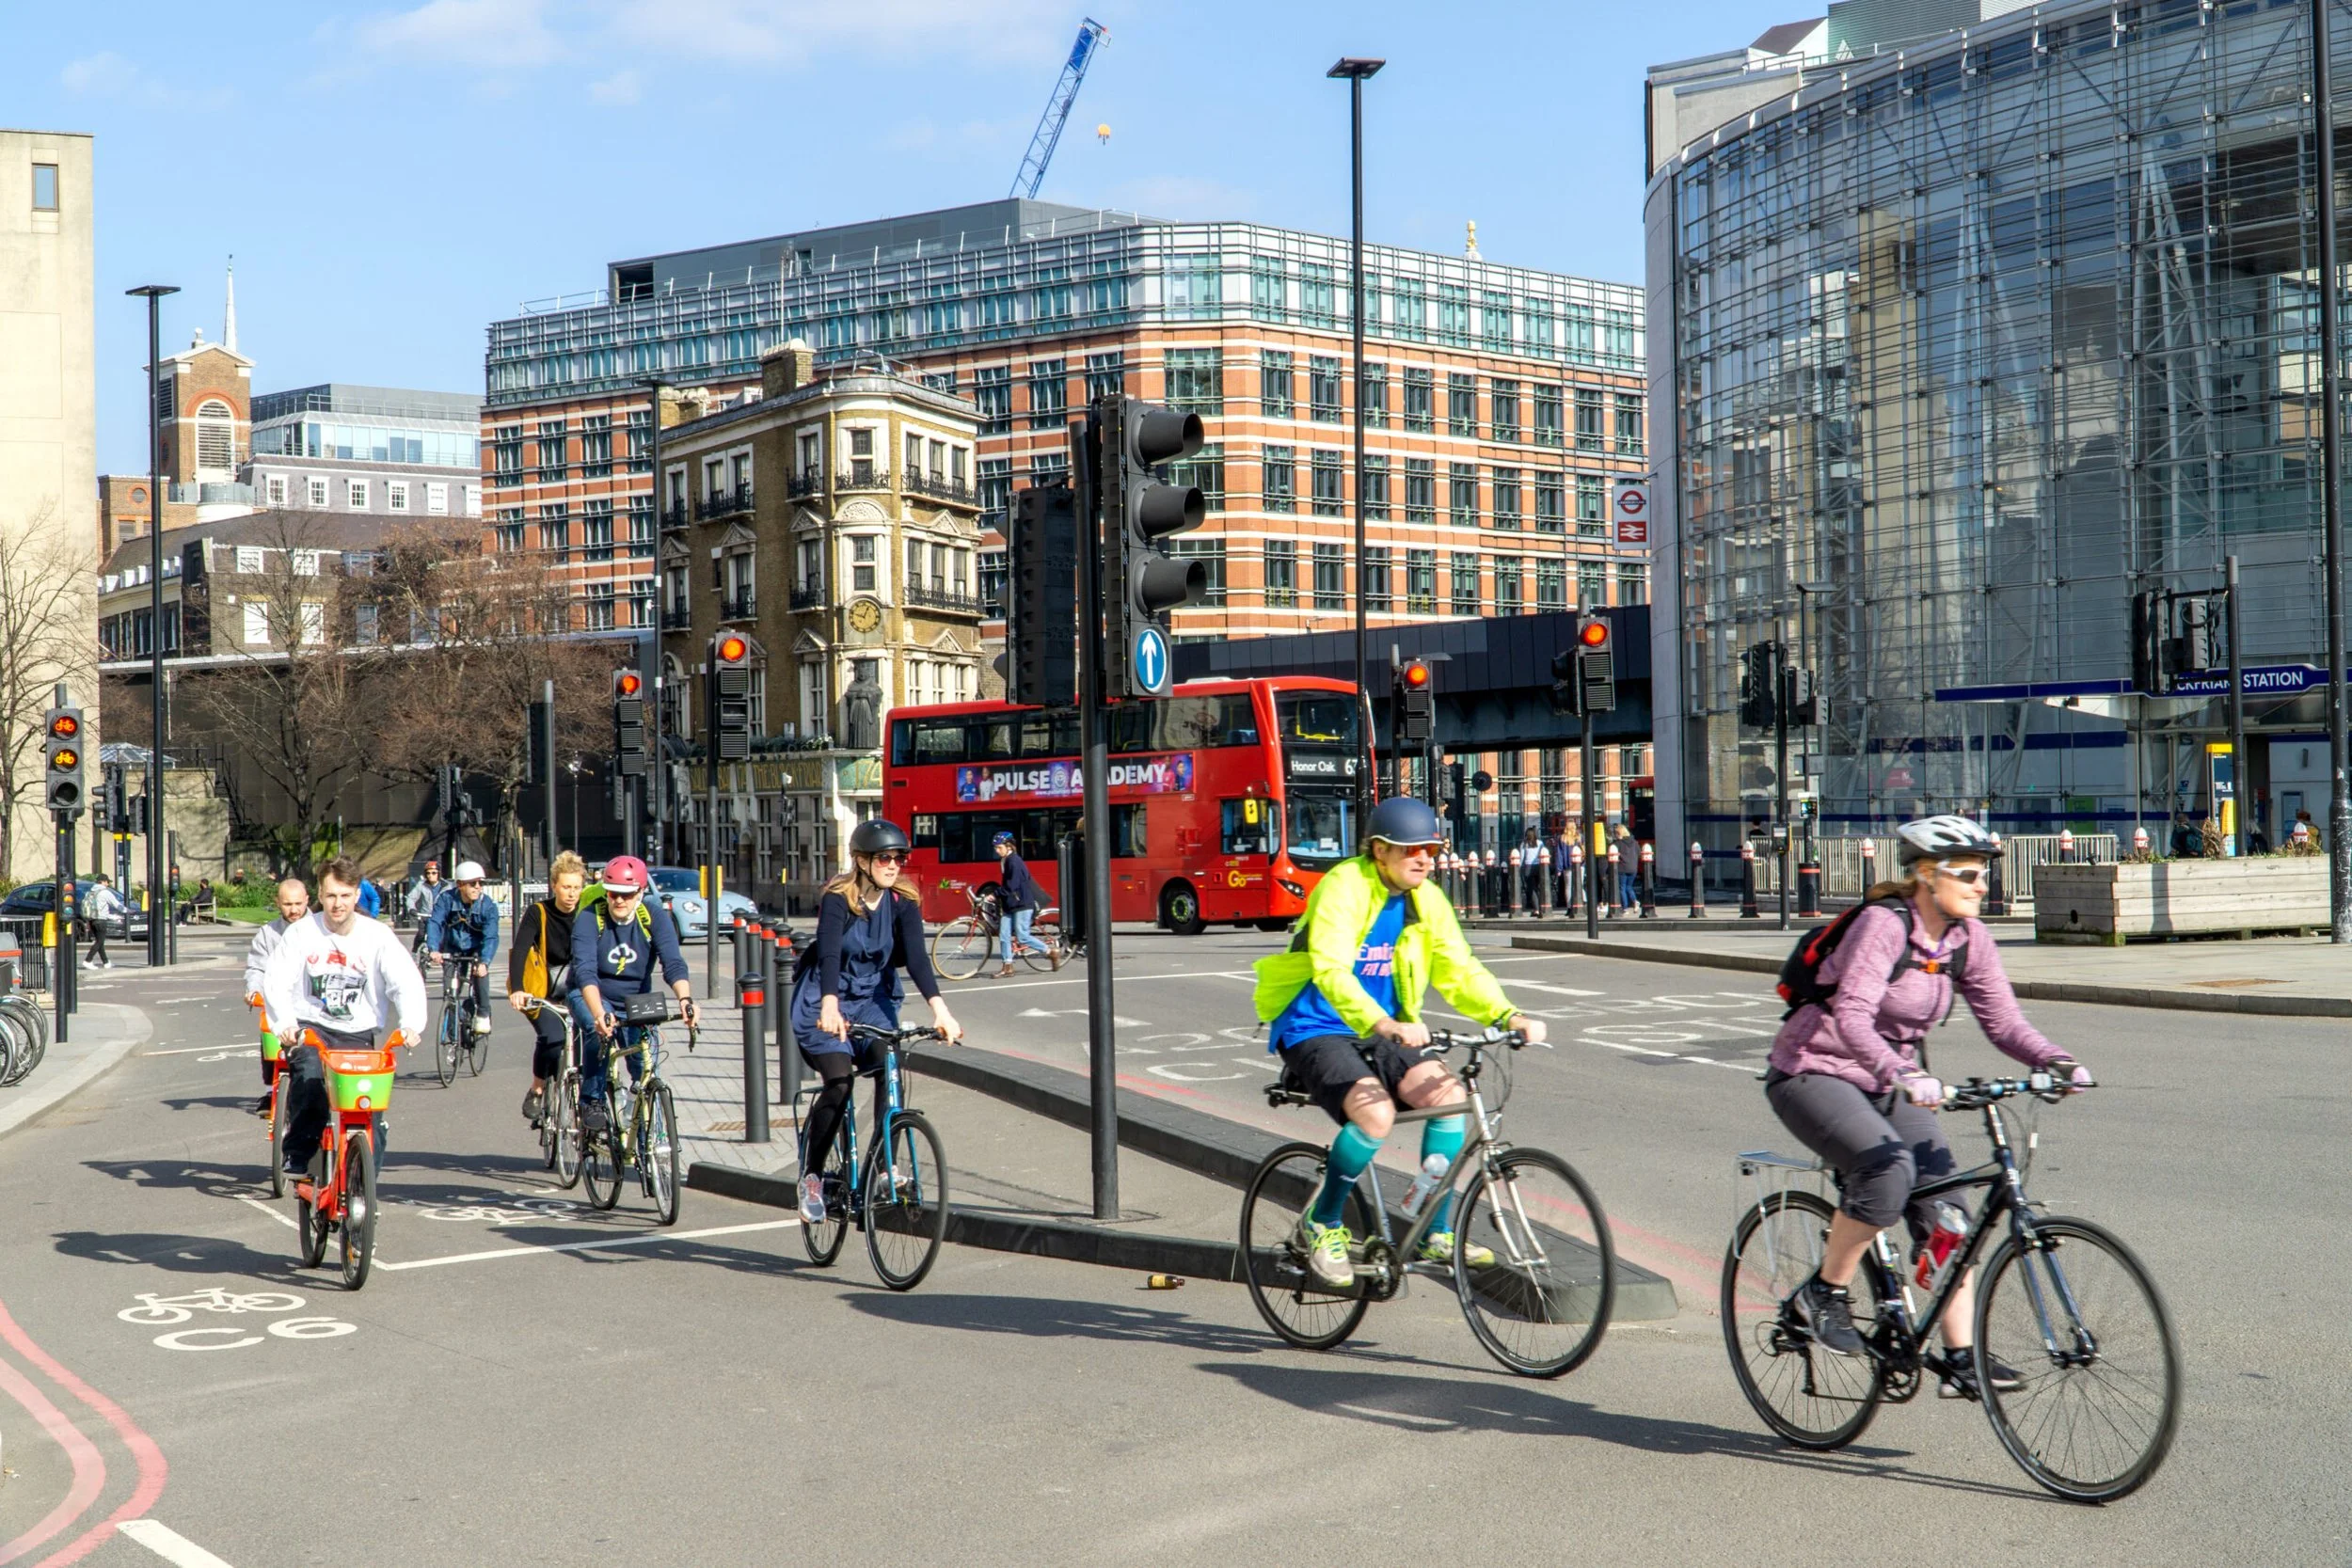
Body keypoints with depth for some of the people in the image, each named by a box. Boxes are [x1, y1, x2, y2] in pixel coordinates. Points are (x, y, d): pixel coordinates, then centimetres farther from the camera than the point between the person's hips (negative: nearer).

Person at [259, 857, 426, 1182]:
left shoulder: (377, 936, -2)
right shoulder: (301, 932, -2)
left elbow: (408, 982, -11)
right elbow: (275, 982, -10)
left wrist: (410, 1024, -30)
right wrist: (284, 1023, -29)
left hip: (357, 1034, 1)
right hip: (310, 1026, -1)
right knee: (309, 1076, -31)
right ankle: (298, 1162, -18)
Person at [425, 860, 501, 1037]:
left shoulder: (488, 905, -23)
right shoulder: (446, 898, -19)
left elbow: (491, 937, -31)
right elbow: (435, 923, -29)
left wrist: (484, 961, -47)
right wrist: (433, 949, -46)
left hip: (476, 949, -1)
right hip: (452, 949, 1)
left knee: (480, 970, -29)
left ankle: (483, 1014, -15)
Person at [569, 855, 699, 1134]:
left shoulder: (655, 917, -15)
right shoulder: (589, 918, -21)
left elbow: (674, 964, -27)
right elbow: (585, 971, -33)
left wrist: (685, 999, -47)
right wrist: (599, 1012, -51)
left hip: (636, 1001, 2)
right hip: (591, 996, -2)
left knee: (645, 1063, -13)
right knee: (598, 1030, -33)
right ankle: (591, 1102, -18)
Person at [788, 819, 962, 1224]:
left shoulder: (903, 903, -7)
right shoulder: (837, 899, -18)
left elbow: (916, 956, -19)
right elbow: (829, 953, -32)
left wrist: (939, 1009, -34)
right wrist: (830, 1007, -49)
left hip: (873, 1000, 4)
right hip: (824, 1002, -4)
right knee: (839, 1081, -21)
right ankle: (811, 1176, -4)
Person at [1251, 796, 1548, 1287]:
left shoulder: (1426, 899, 3)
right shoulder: (1344, 887, -18)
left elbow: (1458, 969, 0)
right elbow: (1330, 970, -31)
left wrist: (1507, 1016, -19)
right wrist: (1383, 1025, -47)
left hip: (1380, 1035, 6)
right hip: (1315, 1032, -6)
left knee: (1449, 1095, -18)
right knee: (1375, 1113, -30)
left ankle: (1437, 1235, -5)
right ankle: (1320, 1225, -6)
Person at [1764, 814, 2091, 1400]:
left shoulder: (1969, 939, -2)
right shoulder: (1883, 924, -23)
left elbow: (2003, 1020, -4)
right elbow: (1852, 1018, -34)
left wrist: (2056, 1061, -23)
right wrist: (1904, 1075, -50)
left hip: (1886, 1081, 7)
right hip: (1813, 1072, -7)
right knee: (1889, 1165, -31)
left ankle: (1962, 1360, -2)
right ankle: (1825, 1292, -11)